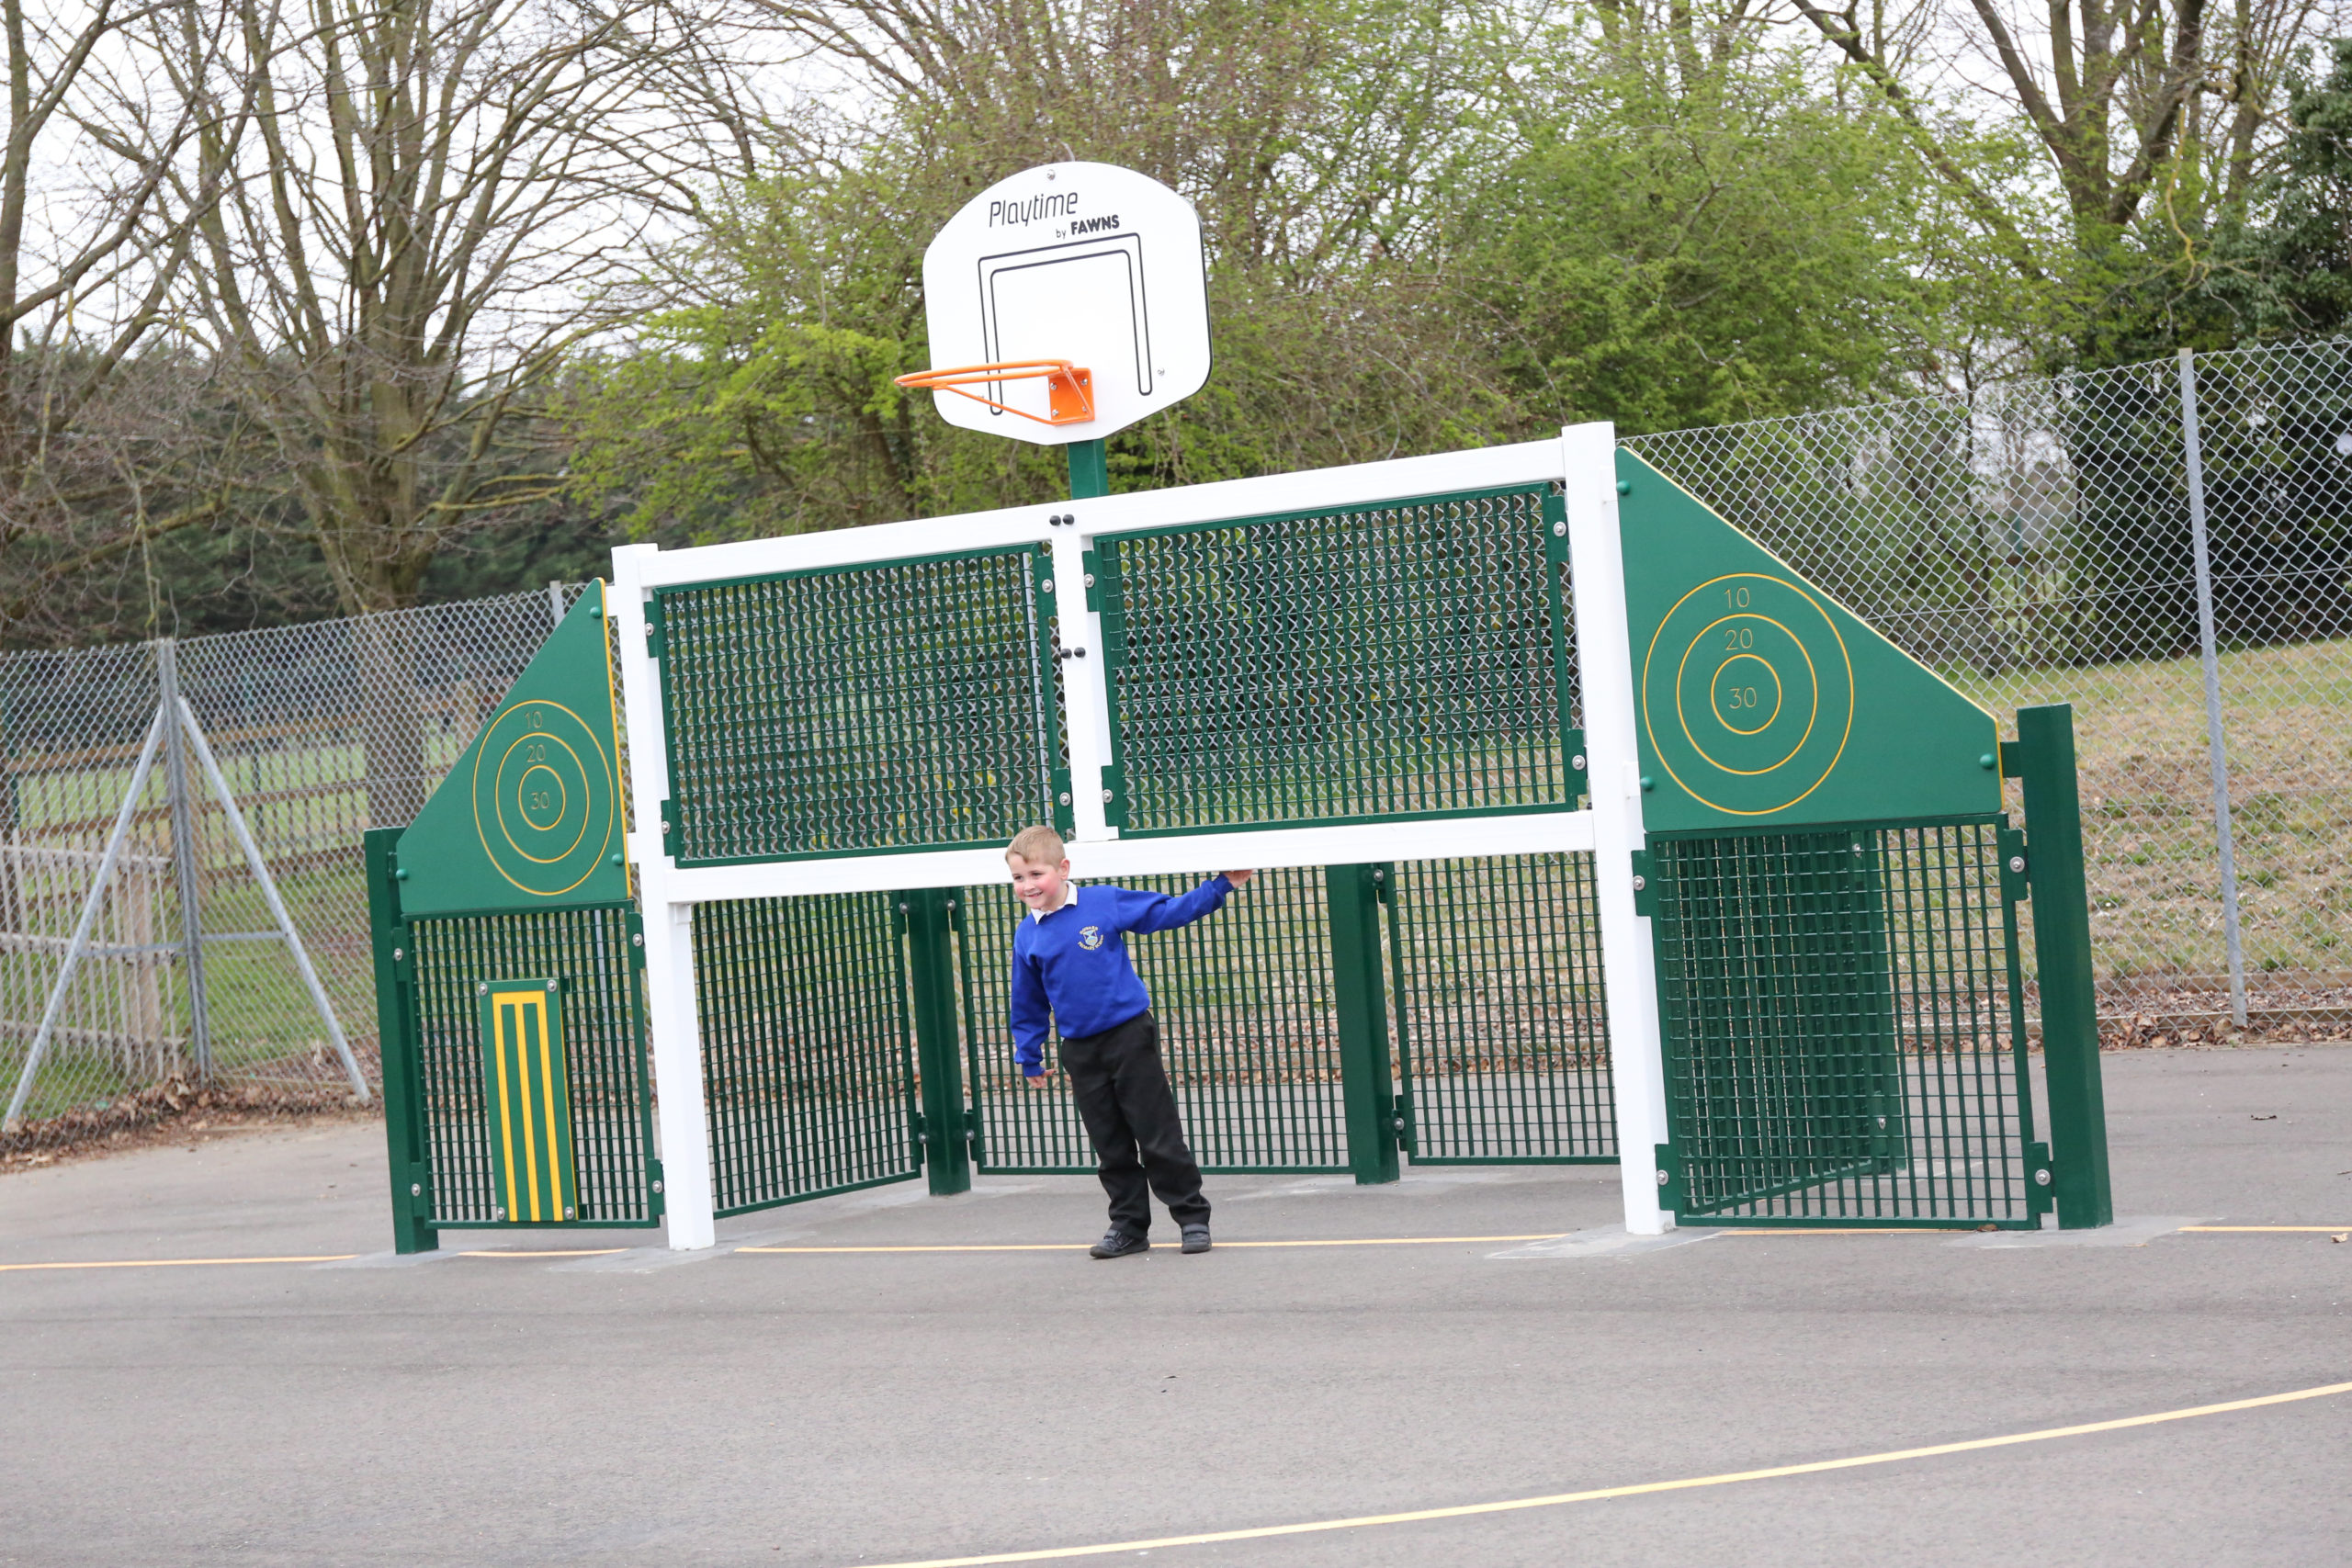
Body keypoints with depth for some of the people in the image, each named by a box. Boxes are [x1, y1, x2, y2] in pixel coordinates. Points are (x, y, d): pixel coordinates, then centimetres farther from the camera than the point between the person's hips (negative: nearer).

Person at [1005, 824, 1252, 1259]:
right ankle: (1128, 1225, 20)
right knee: (1111, 1148, 10)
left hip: (1130, 1036, -3)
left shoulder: (1105, 903, -7)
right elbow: (1028, 1005, 13)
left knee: (1159, 1138, -1)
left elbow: (1168, 911, 0)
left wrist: (1223, 885, -5)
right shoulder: (1027, 937, 3)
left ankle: (1193, 1217, 9)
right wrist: (1029, 1058, 14)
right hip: (1081, 1052, 3)